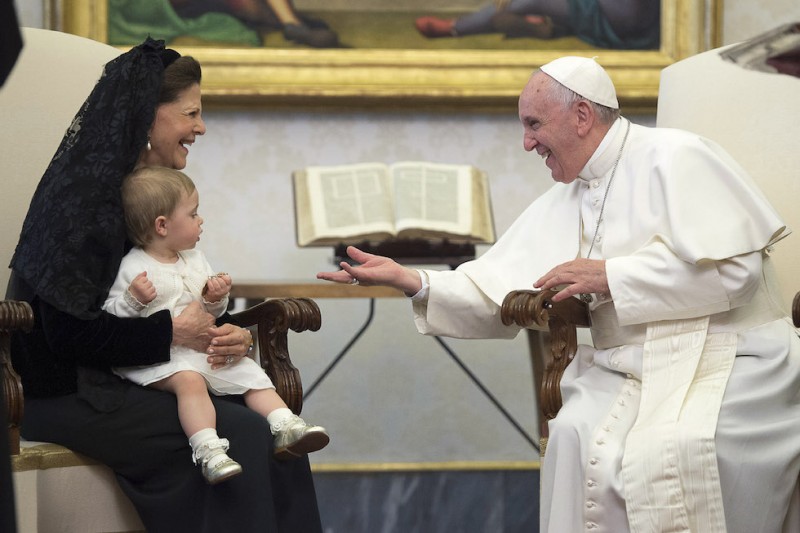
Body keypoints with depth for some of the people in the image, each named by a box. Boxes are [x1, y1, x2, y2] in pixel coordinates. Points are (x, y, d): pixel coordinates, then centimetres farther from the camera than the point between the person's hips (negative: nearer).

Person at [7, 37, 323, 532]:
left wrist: (233, 333, -7)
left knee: (275, 429, -14)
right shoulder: (84, 197, -16)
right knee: (241, 436, -23)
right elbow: (70, 331, -22)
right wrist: (172, 332, -19)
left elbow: (194, 300, 15)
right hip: (69, 394, -8)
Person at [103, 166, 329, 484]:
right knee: (190, 380, -34)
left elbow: (211, 314, 22)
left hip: (202, 348, 8)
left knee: (250, 372, -3)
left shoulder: (195, 260, 16)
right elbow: (109, 317, -10)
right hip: (158, 358, -8)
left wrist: (215, 299, -1)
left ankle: (285, 427, -4)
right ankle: (207, 449, -43)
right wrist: (133, 299, -27)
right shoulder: (132, 267, -7)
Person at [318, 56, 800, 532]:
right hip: (630, 373, 6)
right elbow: (495, 297, 13)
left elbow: (733, 268, -16)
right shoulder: (561, 205, 16)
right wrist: (409, 280, -2)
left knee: (672, 451, -33)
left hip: (727, 366, -5)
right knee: (579, 439, -25)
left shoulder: (676, 159, -5)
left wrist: (610, 276, -12)